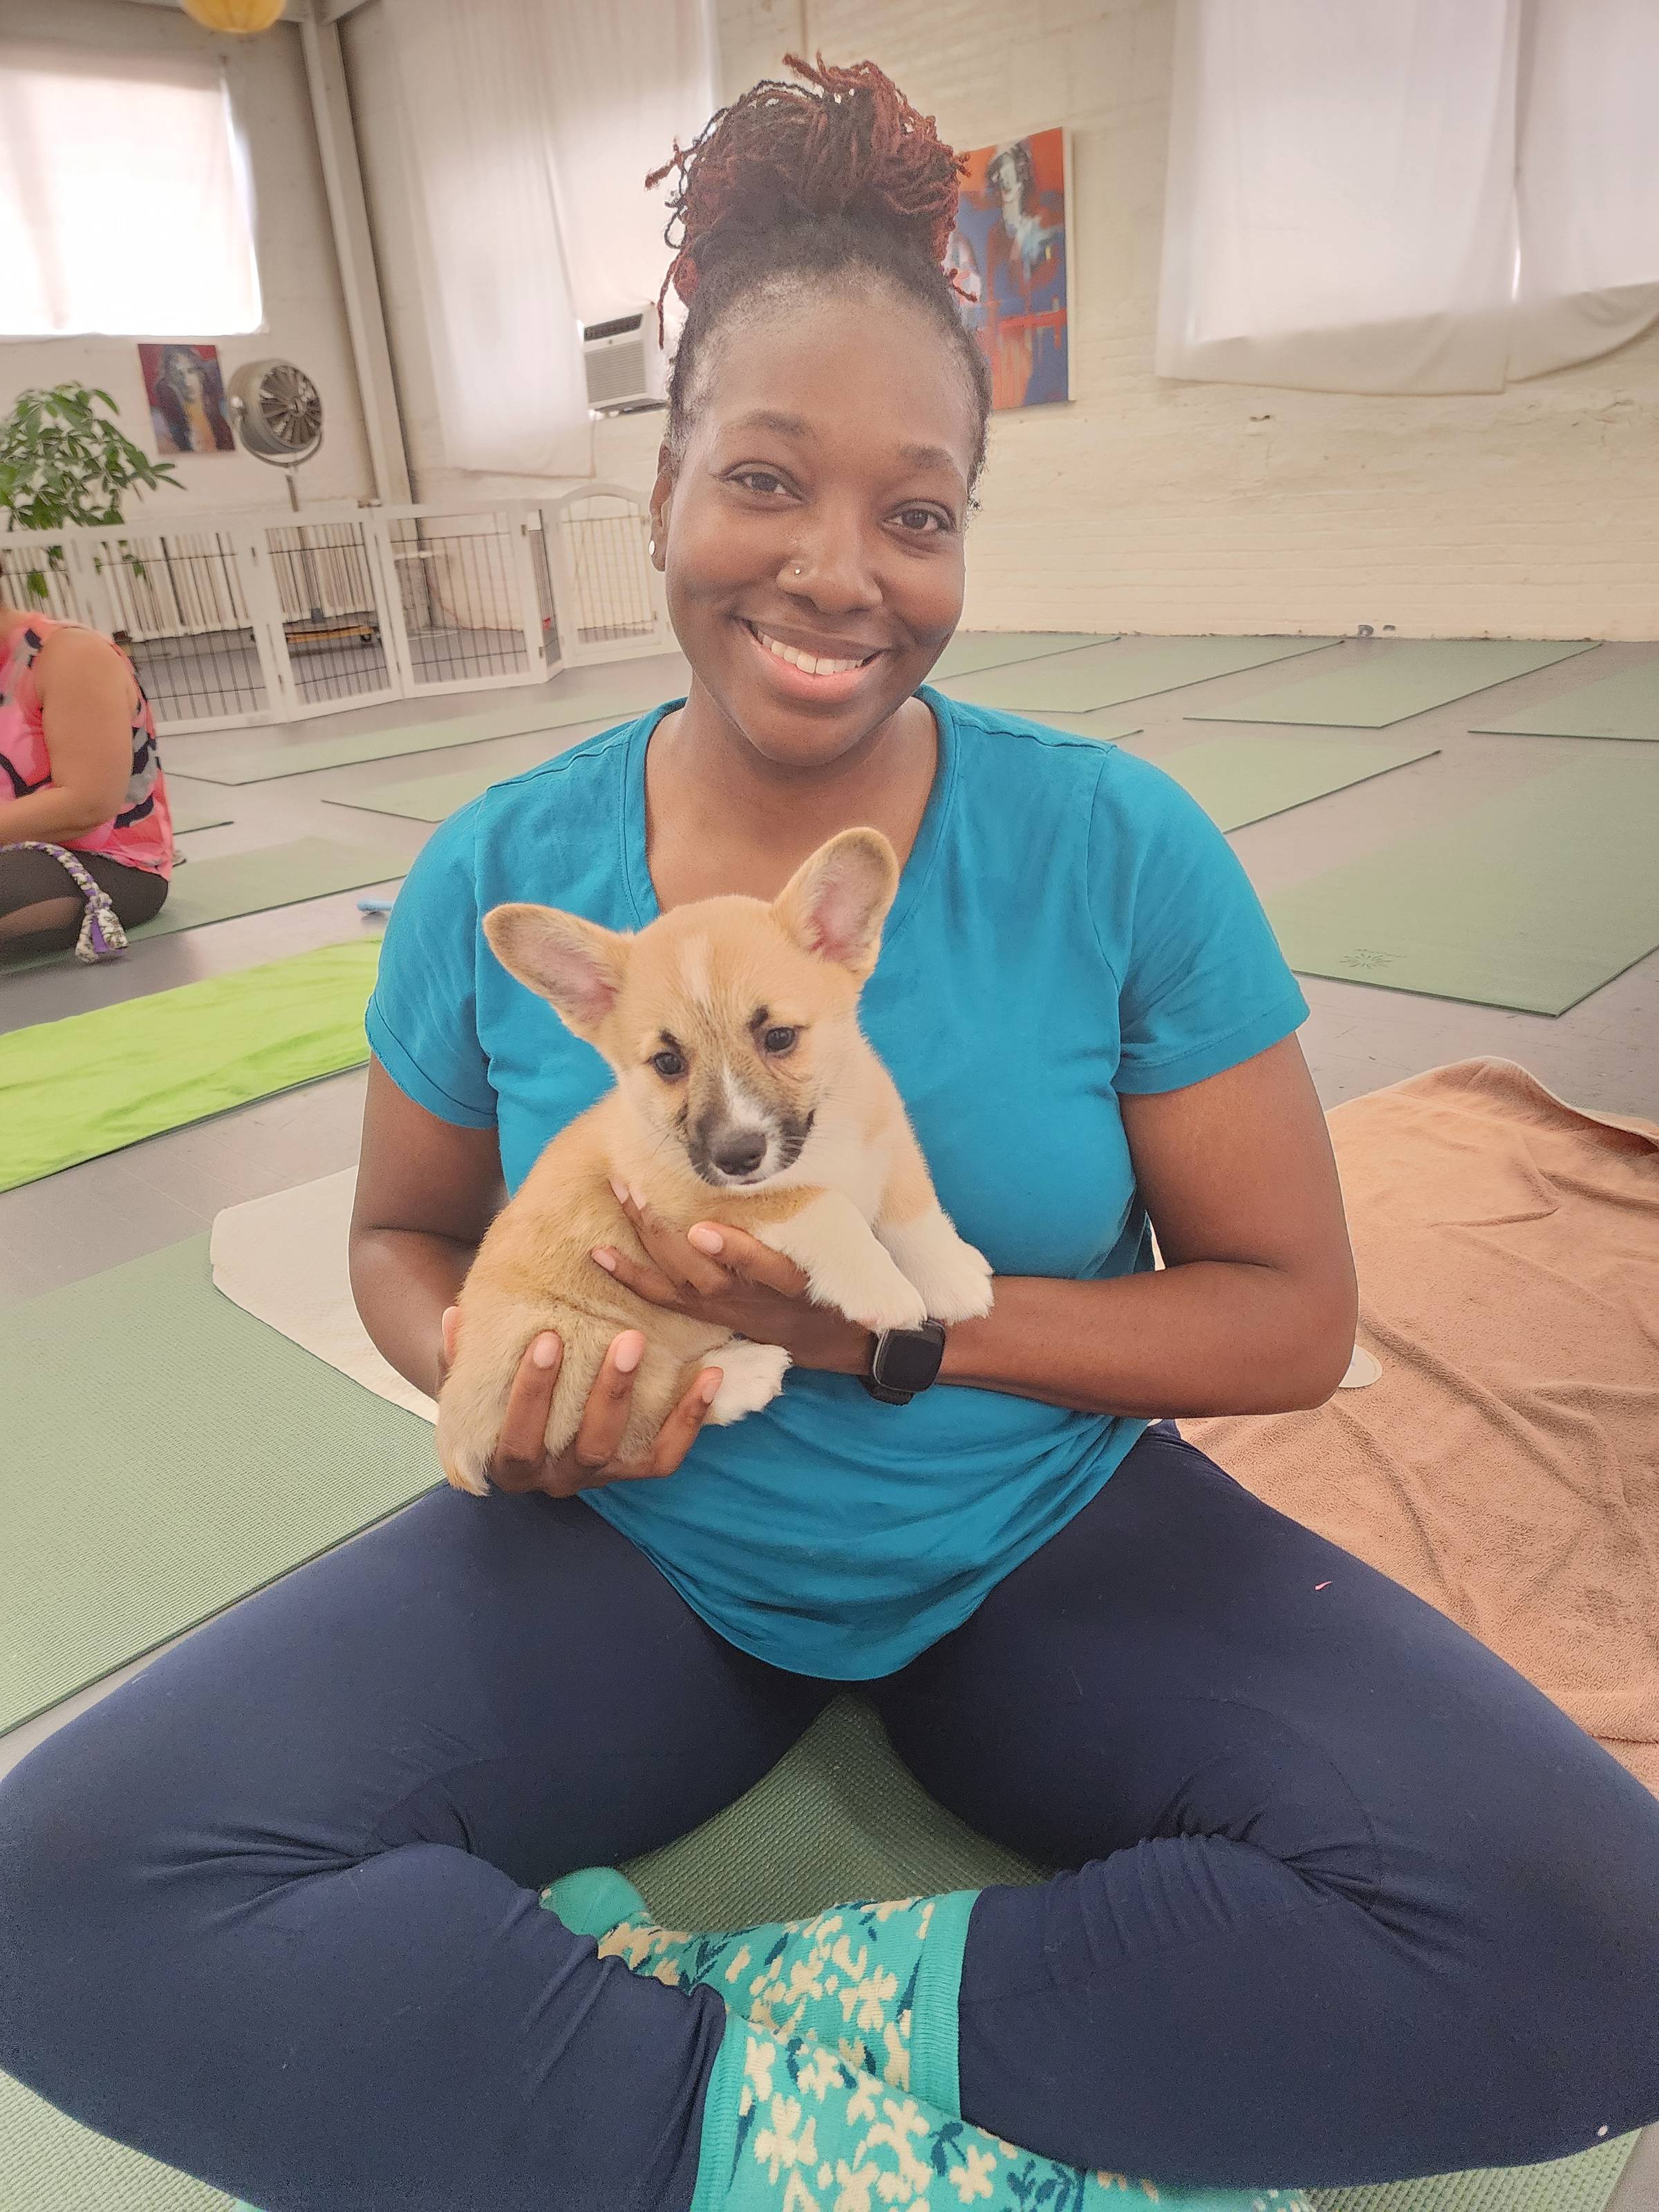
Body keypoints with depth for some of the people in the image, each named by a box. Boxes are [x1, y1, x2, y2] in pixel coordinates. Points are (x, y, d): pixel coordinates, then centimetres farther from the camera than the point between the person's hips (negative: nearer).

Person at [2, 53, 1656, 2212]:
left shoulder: (1119, 847, -11)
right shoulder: (499, 875, -6)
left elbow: (1293, 1312, -7)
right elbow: (406, 1234, 8)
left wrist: (912, 1326, -22)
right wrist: (488, 1376, -15)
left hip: (1050, 1547, 0)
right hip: (635, 1555, 2)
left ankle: (781, 2037, -12)